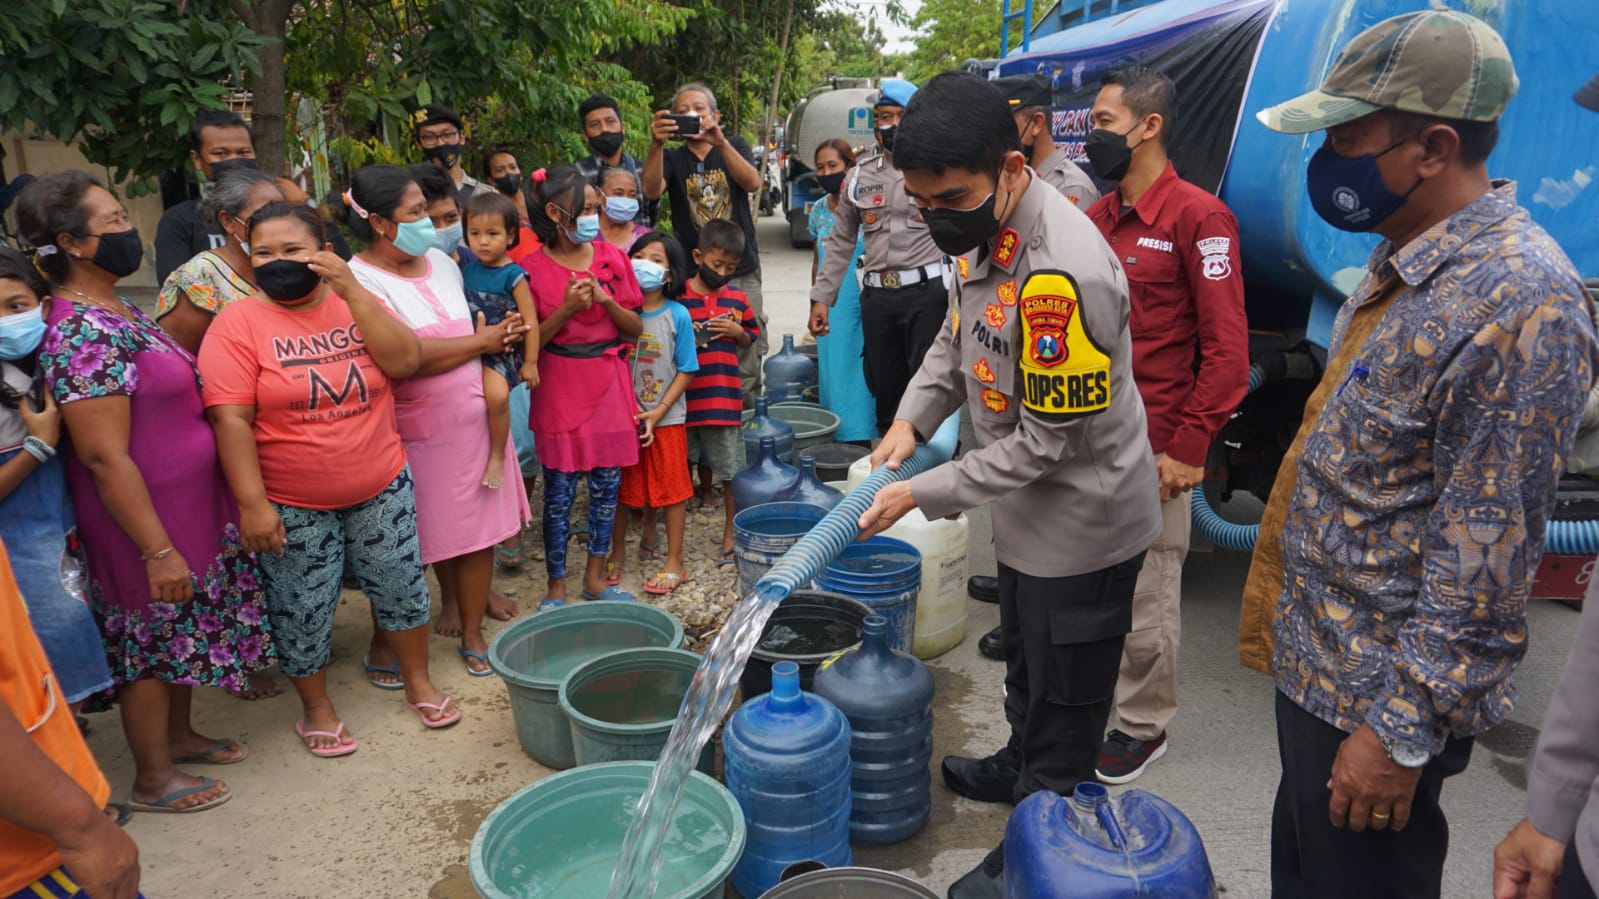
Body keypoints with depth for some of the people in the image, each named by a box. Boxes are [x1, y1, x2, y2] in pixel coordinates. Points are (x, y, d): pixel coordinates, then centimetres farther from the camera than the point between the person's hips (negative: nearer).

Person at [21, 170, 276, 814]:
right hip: (146, 517, -9)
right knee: (154, 640, 7)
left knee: (181, 632, 22)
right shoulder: (82, 333, -24)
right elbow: (104, 456, -25)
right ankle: (153, 779, 26)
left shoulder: (116, 312, 7)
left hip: (188, 504, 9)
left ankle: (179, 735, 42)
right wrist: (158, 550, -23)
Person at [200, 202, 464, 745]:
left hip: (381, 489, 3)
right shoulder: (238, 323, -9)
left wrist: (351, 290, -19)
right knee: (303, 611, 10)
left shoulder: (355, 305, 2)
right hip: (293, 507, -3)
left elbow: (405, 362, -14)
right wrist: (253, 504, -18)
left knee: (402, 585, 14)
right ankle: (317, 709, 32)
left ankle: (418, 681, 36)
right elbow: (230, 420, -14)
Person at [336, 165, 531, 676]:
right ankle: (384, 642, 25)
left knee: (479, 528, 9)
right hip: (413, 436, -6)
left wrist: (497, 337, 2)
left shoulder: (442, 263, 10)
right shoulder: (359, 281, -14)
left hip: (476, 419, 6)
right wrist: (479, 343, -12)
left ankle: (471, 632, 25)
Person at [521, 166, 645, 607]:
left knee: (607, 482, 9)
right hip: (559, 386, -3)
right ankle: (556, 584, 16)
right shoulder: (533, 269, -6)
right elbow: (530, 341, -5)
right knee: (560, 488, 3)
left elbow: (636, 327, 5)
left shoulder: (612, 257, 3)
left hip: (608, 382, 3)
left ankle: (595, 576, 24)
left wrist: (606, 301, -13)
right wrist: (566, 309, -19)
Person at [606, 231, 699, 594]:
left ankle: (674, 563, 15)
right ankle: (618, 551, 31)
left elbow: (686, 371, -7)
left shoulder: (678, 315, -8)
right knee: (626, 486, 14)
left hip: (666, 418, -2)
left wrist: (657, 413, -12)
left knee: (671, 487, 4)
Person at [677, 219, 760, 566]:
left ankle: (731, 538, 16)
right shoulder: (678, 297, -4)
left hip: (724, 397, 2)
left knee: (731, 471, 5)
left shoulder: (736, 297, 7)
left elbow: (752, 338, 18)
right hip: (686, 396, -2)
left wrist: (737, 332, -2)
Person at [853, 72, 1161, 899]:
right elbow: (957, 336, 11)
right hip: (1027, 507, 9)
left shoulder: (1063, 273, -33)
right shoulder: (984, 229, -5)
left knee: (1064, 697, 10)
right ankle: (1021, 767, 52)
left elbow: (1048, 440, -27)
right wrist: (911, 419, -6)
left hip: (1081, 517, -9)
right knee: (1024, 662, 29)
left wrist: (923, 494, -22)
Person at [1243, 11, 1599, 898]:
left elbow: (1485, 562, -25)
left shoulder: (1518, 302, -24)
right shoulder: (1402, 261, 6)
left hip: (1381, 692, -9)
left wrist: (1403, 732, -20)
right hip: (1316, 653, 9)